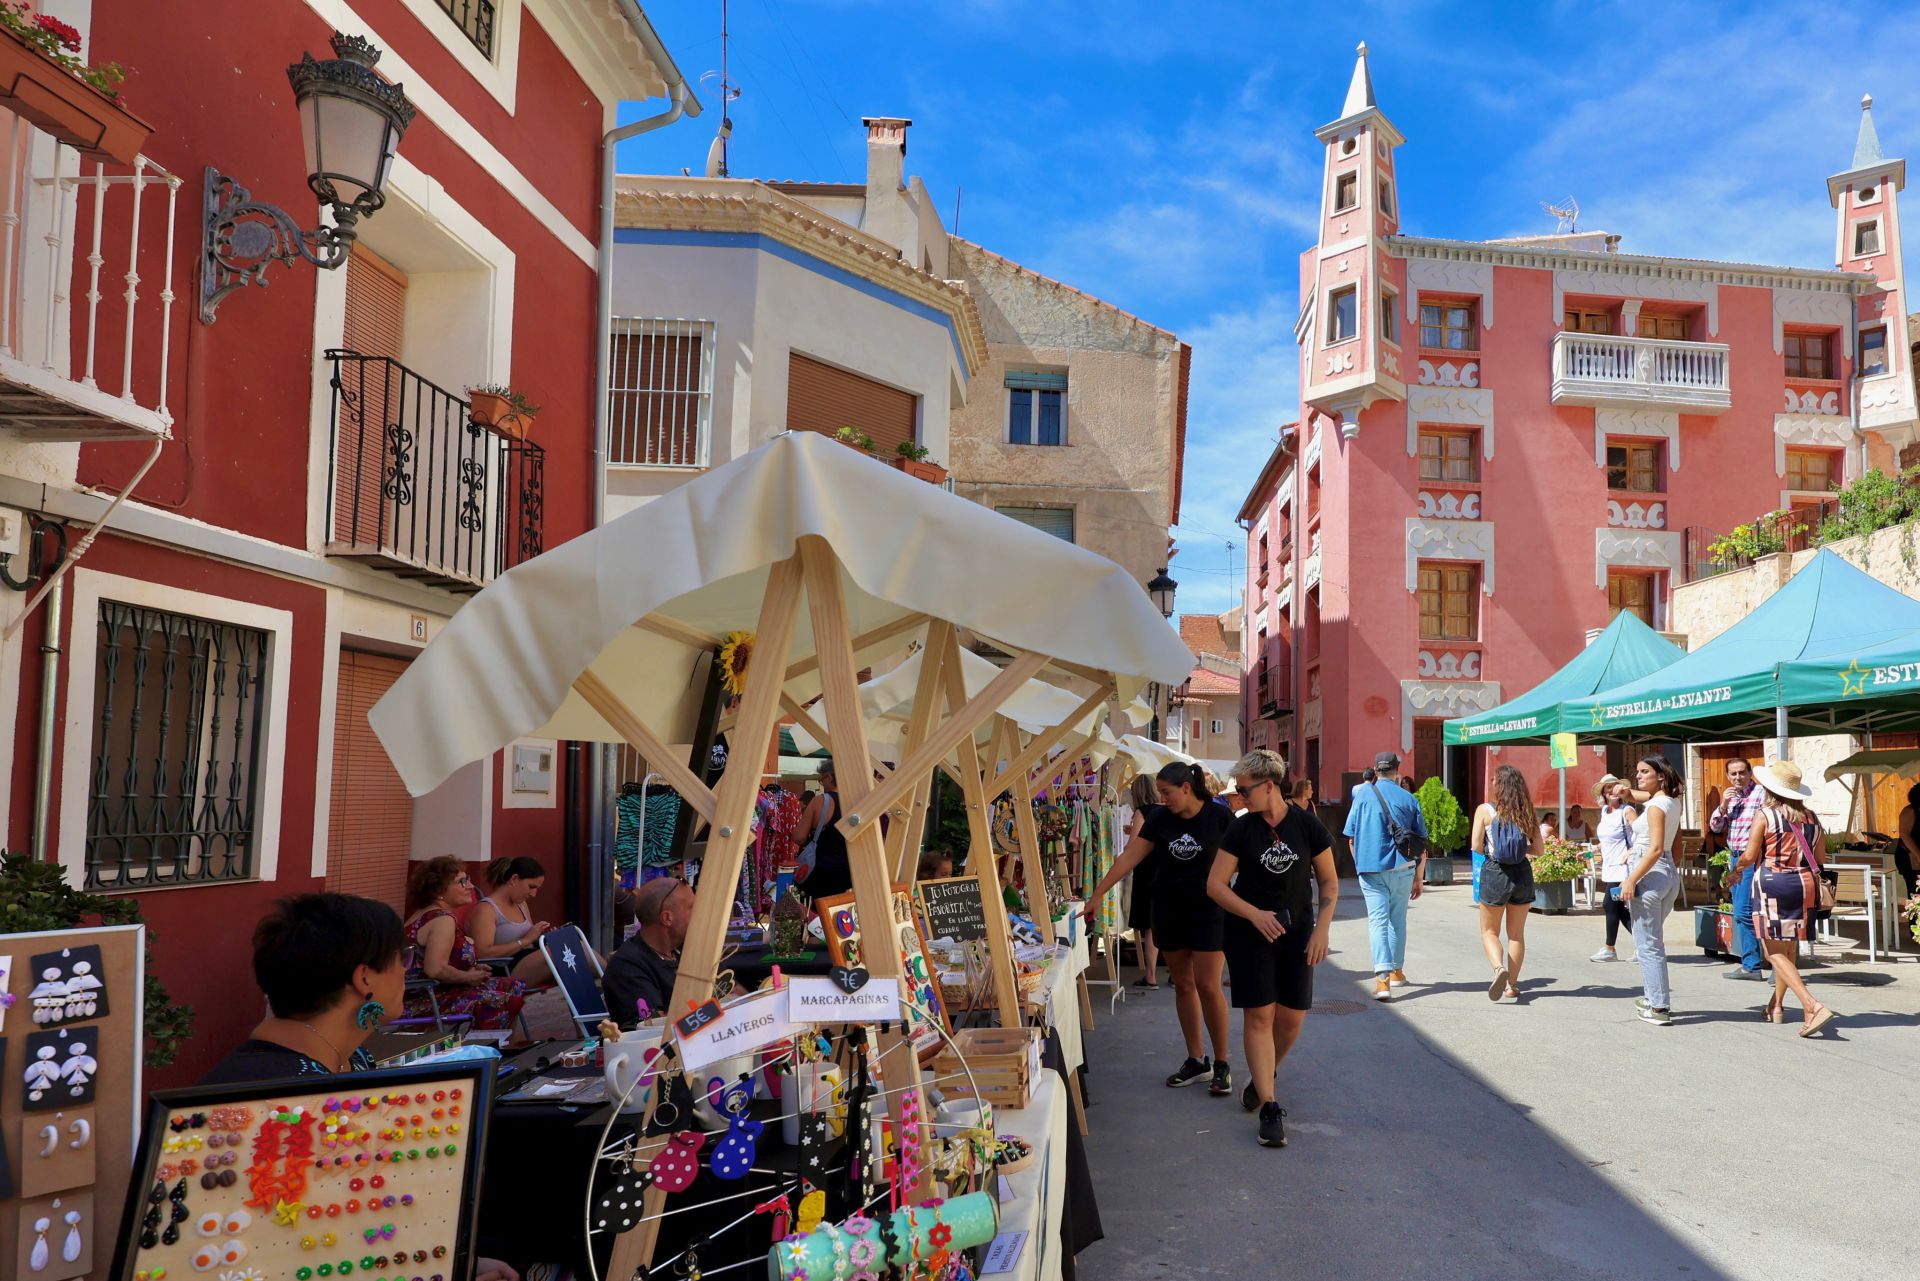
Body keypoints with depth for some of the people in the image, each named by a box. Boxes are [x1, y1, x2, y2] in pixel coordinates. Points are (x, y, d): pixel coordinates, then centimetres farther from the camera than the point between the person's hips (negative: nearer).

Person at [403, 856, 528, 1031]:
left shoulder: (425, 915, 12)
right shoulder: (443, 919, -18)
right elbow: (435, 970, -29)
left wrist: (471, 970, 6)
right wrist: (468, 977, -13)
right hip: (427, 1002, -11)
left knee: (514, 987, 7)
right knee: (502, 1002, -23)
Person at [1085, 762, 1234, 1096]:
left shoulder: (1219, 817, -10)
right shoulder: (1160, 819, 0)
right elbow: (1129, 857, 0)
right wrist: (1097, 895, -2)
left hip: (1208, 909, -4)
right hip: (1169, 910, 4)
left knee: (1208, 986, -7)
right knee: (1183, 984, 9)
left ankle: (1221, 1064, 7)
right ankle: (1196, 1060, 20)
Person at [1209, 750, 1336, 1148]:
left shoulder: (1307, 825, -5)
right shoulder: (1241, 829, -5)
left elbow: (1329, 881, 3)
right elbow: (1215, 884, -5)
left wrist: (1322, 929, -7)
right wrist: (1255, 914, -17)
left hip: (1296, 932, 1)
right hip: (1250, 932, -1)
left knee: (1292, 1017, 4)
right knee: (1258, 1014, -6)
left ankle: (1264, 1077, 32)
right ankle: (1269, 1106, -1)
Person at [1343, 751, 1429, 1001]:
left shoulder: (1362, 795, 1)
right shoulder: (1408, 798, 3)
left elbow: (1351, 838, 4)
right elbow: (1421, 844, 4)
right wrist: (1418, 879, 12)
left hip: (1370, 868, -1)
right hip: (1402, 868, 2)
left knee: (1378, 920, -4)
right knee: (1397, 919, 18)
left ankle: (1382, 977, -18)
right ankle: (1396, 971, 30)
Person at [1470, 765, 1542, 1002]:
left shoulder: (1485, 810, -7)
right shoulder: (1525, 813, 2)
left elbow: (1476, 846, -9)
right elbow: (1538, 849, 4)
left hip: (1494, 873, -3)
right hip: (1522, 874, 3)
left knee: (1489, 931, 9)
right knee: (1517, 934, 14)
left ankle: (1499, 968, -17)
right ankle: (1512, 985, 18)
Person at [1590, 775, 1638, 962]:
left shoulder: (1627, 810, -12)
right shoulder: (1604, 811, 12)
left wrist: (1630, 852, -23)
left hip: (1621, 867, -8)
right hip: (1610, 867, 8)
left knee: (1610, 905, -5)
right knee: (1618, 908, 8)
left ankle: (1609, 949, 5)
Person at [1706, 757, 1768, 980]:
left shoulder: (1761, 794, -9)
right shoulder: (1730, 797, 15)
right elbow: (1715, 827, 13)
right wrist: (1723, 805, -3)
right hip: (1736, 859, 9)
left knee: (1743, 912, -13)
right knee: (1742, 913, 10)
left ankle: (1751, 965, -6)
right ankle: (1750, 964, 16)